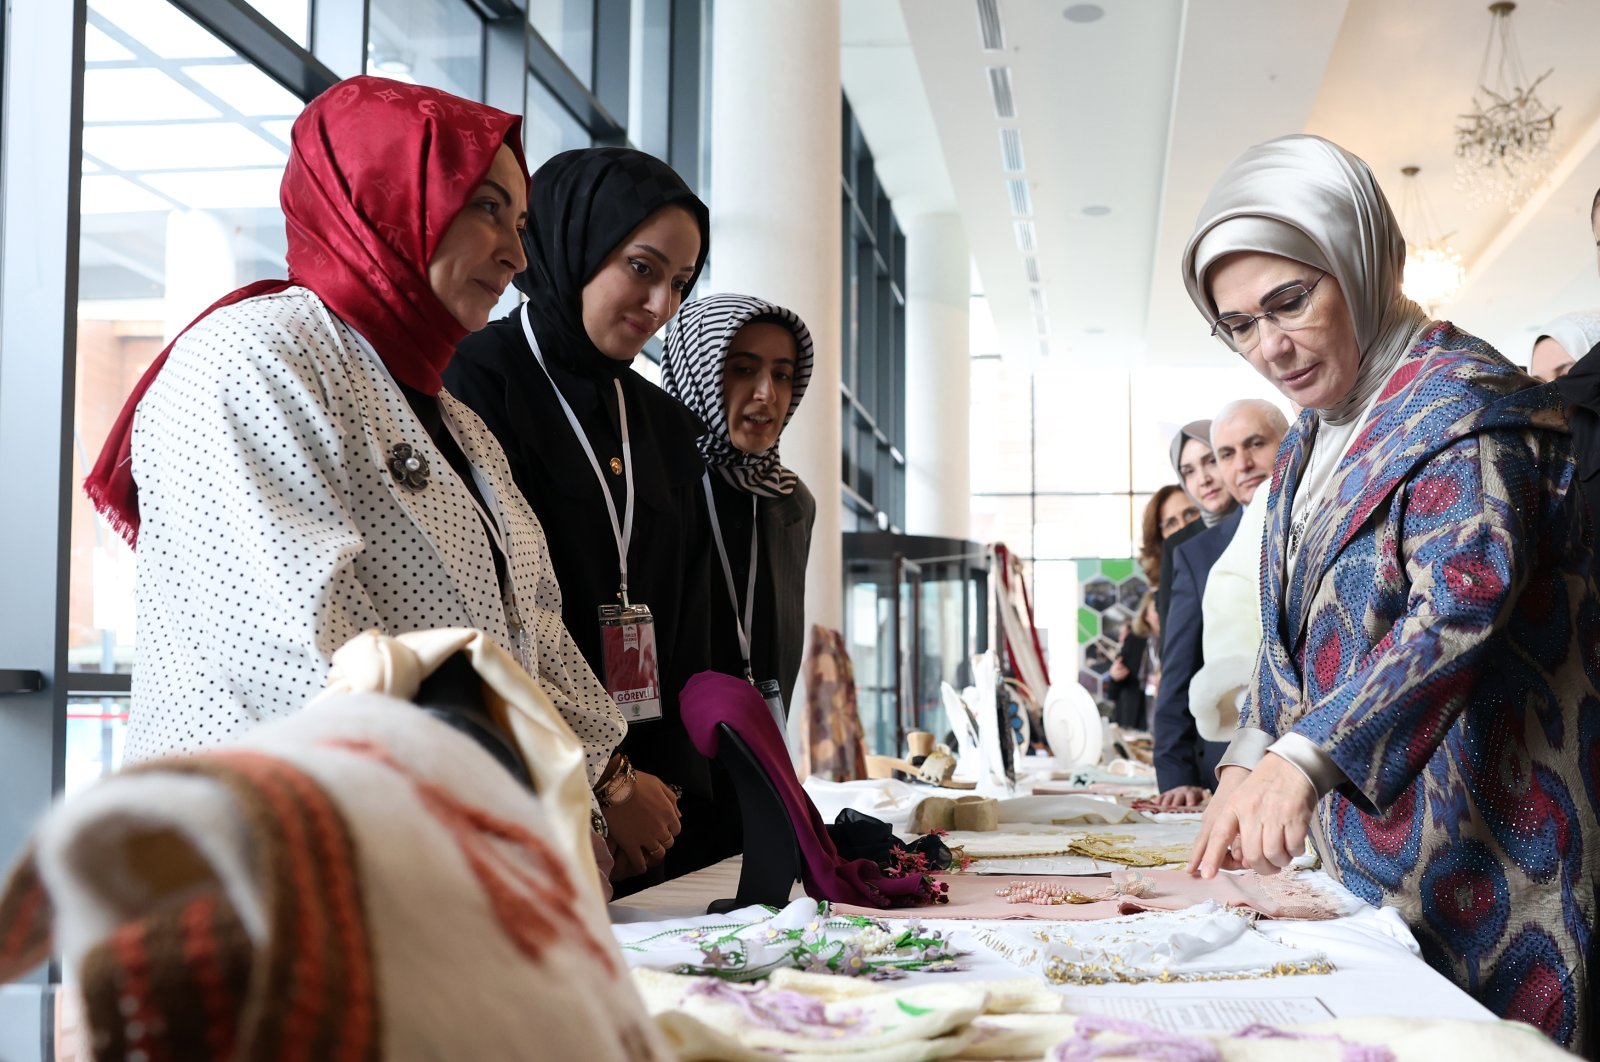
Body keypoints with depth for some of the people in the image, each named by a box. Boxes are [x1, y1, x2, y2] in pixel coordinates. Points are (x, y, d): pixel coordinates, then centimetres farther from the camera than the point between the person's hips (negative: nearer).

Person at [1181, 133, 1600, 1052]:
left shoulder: (1462, 402, -12)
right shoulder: (1311, 440, 15)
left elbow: (1462, 607, -26)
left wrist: (1302, 758, -34)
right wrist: (1248, 767, 3)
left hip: (1486, 840, -8)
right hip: (1365, 838, 8)